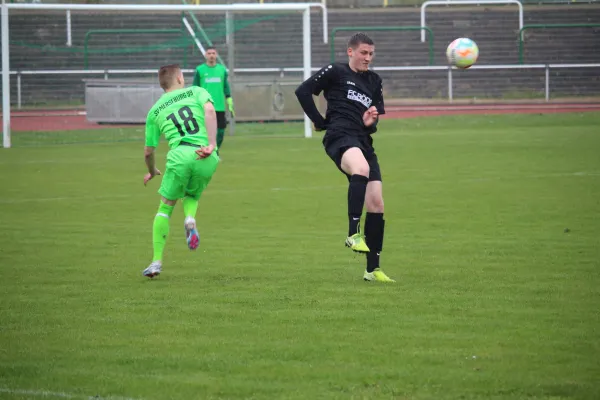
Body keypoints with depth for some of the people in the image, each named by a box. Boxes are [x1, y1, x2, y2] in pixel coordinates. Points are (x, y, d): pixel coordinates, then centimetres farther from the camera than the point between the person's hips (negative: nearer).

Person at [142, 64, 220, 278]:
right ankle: (190, 219, -8)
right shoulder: (196, 92, 19)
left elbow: (148, 152, 25)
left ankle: (157, 261, 4)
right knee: (191, 196, 27)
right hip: (207, 160, 1)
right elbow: (209, 110, -5)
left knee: (165, 208, 13)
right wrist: (212, 145, -10)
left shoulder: (155, 110, 22)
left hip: (180, 156, -1)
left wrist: (152, 172, 45)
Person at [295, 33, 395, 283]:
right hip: (340, 136, -7)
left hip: (363, 141, 7)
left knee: (376, 204, 0)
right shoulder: (335, 72, 7)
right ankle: (353, 233, -42)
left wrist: (371, 122, 0)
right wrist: (320, 122, 2)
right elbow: (303, 91, 4)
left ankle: (373, 269, 7)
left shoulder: (374, 81, 23)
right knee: (361, 169, -40)